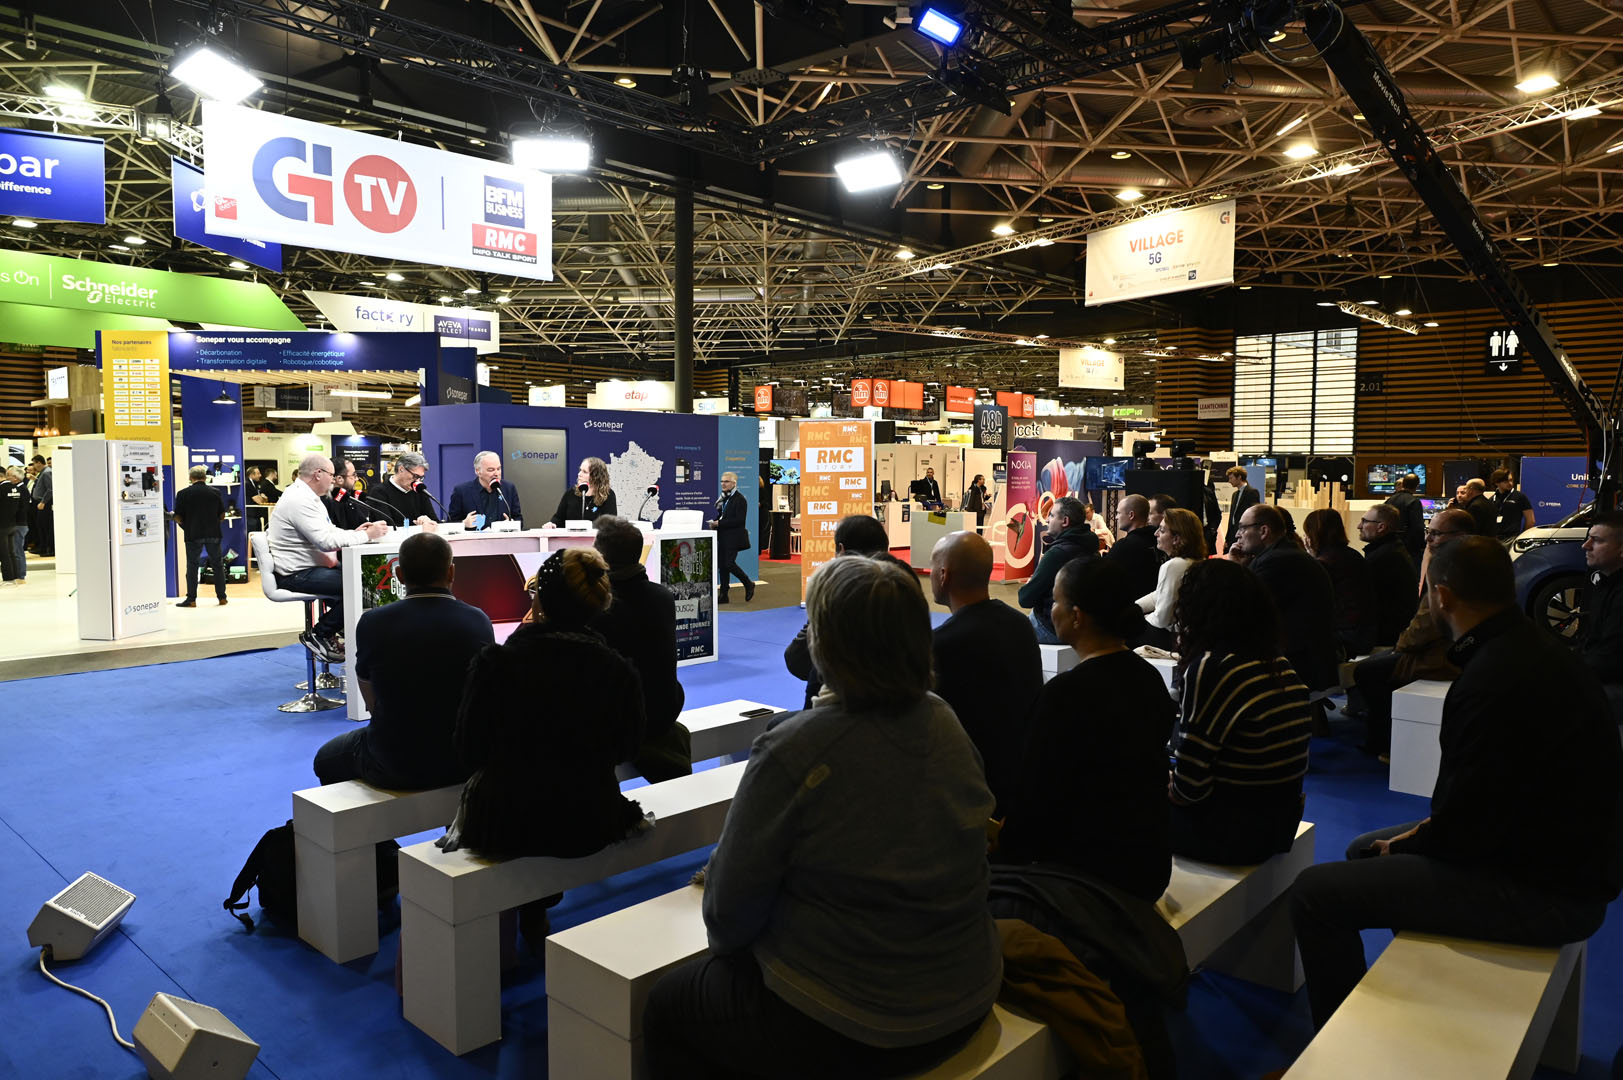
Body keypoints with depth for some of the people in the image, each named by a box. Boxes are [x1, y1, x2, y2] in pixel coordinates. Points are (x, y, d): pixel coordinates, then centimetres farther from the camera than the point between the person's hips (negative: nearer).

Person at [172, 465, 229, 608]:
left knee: (192, 566, 6)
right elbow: (222, 515, 5)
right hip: (213, 534, 2)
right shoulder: (215, 492, 1)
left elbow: (178, 518, -4)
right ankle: (222, 597, 13)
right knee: (218, 565, 10)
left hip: (193, 535, -2)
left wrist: (185, 526, 15)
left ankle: (191, 599, 6)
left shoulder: (183, 493, -4)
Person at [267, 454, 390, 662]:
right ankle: (318, 635, -8)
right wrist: (366, 535, -19)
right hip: (298, 574, -11)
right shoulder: (299, 500, -19)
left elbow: (327, 532, 20)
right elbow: (326, 541, -25)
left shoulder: (308, 496, 15)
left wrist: (354, 533, 2)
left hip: (311, 567, 11)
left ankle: (342, 629, 15)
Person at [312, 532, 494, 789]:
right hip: (466, 763, 3)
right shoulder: (479, 622, -8)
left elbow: (371, 704, 4)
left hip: (395, 765, -3)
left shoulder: (372, 623, -12)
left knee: (326, 758, 28)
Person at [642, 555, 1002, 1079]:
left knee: (667, 1004, 19)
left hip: (845, 1029, -7)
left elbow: (730, 906, -14)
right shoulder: (947, 724, -5)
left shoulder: (794, 750, -25)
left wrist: (726, 945, 9)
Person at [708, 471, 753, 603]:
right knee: (722, 565, 7)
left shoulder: (740, 499, -12)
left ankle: (749, 585, 10)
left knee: (729, 563, -12)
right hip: (723, 537, 8)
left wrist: (719, 523, -21)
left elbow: (739, 520, -20)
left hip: (733, 537, -8)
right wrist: (714, 522, 0)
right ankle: (723, 596, 13)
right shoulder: (723, 499, 13)